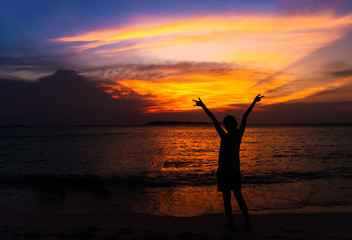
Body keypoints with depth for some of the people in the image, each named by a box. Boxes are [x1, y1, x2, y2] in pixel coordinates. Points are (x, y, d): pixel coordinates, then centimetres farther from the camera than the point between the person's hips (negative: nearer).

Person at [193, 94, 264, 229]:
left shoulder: (225, 137, -21)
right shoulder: (239, 135, -9)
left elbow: (213, 119, -20)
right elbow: (245, 116, -1)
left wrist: (203, 105, -17)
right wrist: (254, 102, 8)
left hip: (223, 173, -5)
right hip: (236, 172, 5)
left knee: (226, 198, 10)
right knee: (239, 197, 18)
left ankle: (230, 222, 22)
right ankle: (247, 222, 21)